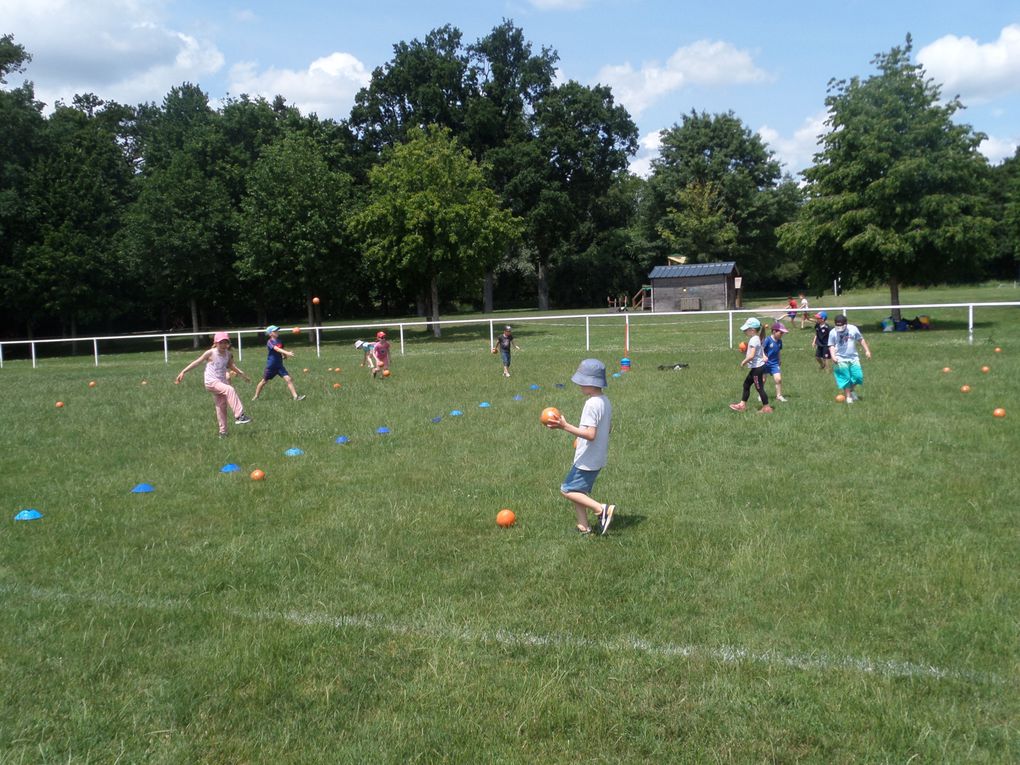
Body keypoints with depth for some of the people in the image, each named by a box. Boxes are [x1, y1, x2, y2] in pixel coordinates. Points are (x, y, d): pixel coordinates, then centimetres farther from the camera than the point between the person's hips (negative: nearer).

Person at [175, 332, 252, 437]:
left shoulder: (228, 354, 5)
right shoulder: (210, 353, -10)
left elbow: (231, 366, 23)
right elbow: (197, 362, -7)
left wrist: (244, 375, 29)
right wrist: (183, 372, -11)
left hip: (222, 382, 6)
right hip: (211, 382, -6)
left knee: (221, 407, 6)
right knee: (230, 390, -30)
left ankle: (222, 432, 14)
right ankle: (239, 416, -35)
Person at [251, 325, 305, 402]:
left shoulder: (280, 341, 4)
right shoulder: (270, 342, -16)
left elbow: (283, 349, 20)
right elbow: (277, 349, -34)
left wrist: (285, 355, -2)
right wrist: (287, 353, -48)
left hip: (279, 365, 5)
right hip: (271, 366, -5)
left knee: (288, 379, -10)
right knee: (264, 381, 10)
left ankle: (295, 396, -13)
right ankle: (256, 396, 28)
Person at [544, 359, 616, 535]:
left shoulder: (592, 404, -22)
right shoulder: (606, 401, 7)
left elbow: (590, 434, -28)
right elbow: (608, 428, 18)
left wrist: (566, 426, -31)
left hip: (587, 459, -10)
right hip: (599, 458, 10)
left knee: (567, 490, -3)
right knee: (579, 490, 16)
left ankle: (601, 509, -9)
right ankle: (583, 526, 16)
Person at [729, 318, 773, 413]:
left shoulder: (753, 340, -20)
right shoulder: (756, 338, 10)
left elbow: (751, 355, -28)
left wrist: (744, 362, -14)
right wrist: (745, 352, 2)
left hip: (757, 367, -11)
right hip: (756, 367, 11)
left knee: (759, 388, -2)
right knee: (746, 384, 16)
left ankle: (766, 408, 5)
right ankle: (742, 404, 24)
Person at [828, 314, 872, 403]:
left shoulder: (853, 329, -1)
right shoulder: (833, 332, -5)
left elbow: (861, 340, 10)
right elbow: (831, 346, -1)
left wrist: (867, 350, 8)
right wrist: (833, 356, -16)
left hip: (853, 358, 2)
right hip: (841, 359, -2)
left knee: (858, 376, -3)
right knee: (845, 378, -2)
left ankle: (851, 390, 24)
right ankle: (848, 396, 10)